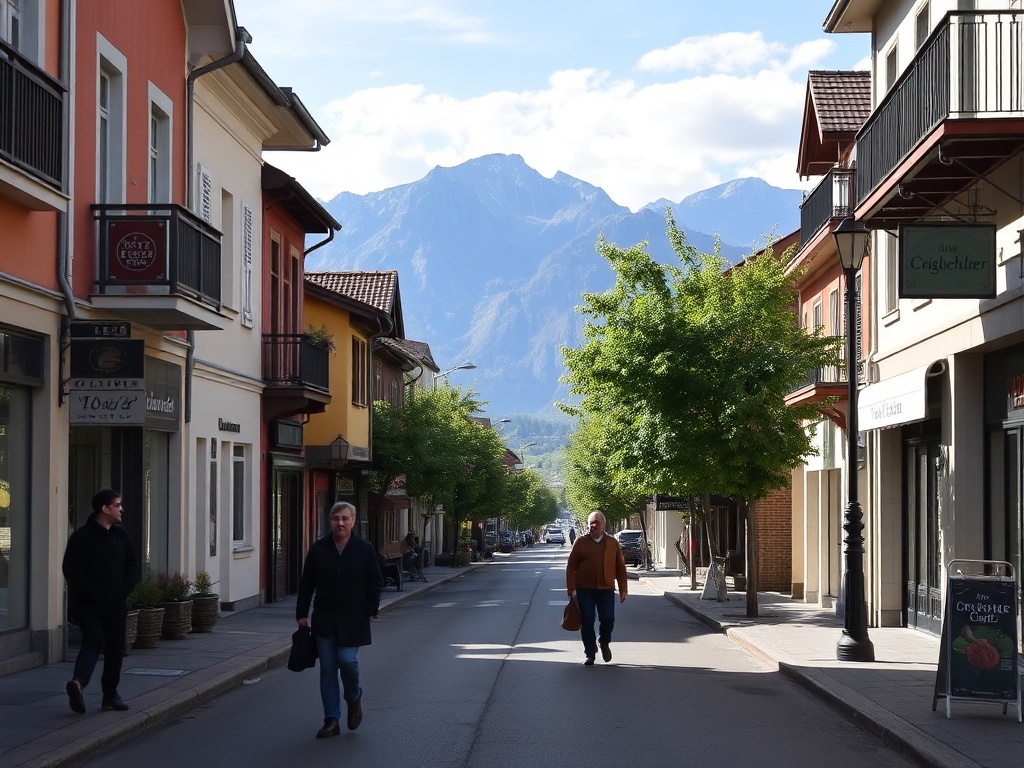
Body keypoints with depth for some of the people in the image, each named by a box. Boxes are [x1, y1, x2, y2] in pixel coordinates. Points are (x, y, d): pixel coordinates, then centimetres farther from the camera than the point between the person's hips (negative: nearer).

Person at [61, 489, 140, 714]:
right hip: (88, 605, -6)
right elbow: (70, 569, -9)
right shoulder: (82, 536, -6)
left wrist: (124, 590, -2)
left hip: (116, 605, 6)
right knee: (94, 642, -22)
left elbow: (133, 565, 16)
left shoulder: (121, 535, 11)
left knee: (115, 648, 7)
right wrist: (93, 594, -15)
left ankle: (110, 694, 15)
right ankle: (78, 682, -34)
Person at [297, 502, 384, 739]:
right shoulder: (319, 549, 4)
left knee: (346, 659, -15)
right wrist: (302, 614, 4)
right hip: (325, 619, 2)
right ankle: (331, 720, 8)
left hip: (353, 619, -2)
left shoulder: (365, 549, 0)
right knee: (327, 668, 2)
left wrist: (370, 611, -3)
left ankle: (354, 698, 17)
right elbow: (306, 583, 8)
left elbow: (376, 583, 5)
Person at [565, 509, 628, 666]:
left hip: (606, 589, 1)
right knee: (587, 622, 0)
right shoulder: (580, 542, 4)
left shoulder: (612, 543, 9)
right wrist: (572, 589, -5)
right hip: (584, 589, -1)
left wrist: (623, 589, 6)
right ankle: (590, 654, 12)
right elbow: (571, 567, 2)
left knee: (608, 619, -6)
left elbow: (620, 567, 11)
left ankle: (605, 642, 24)